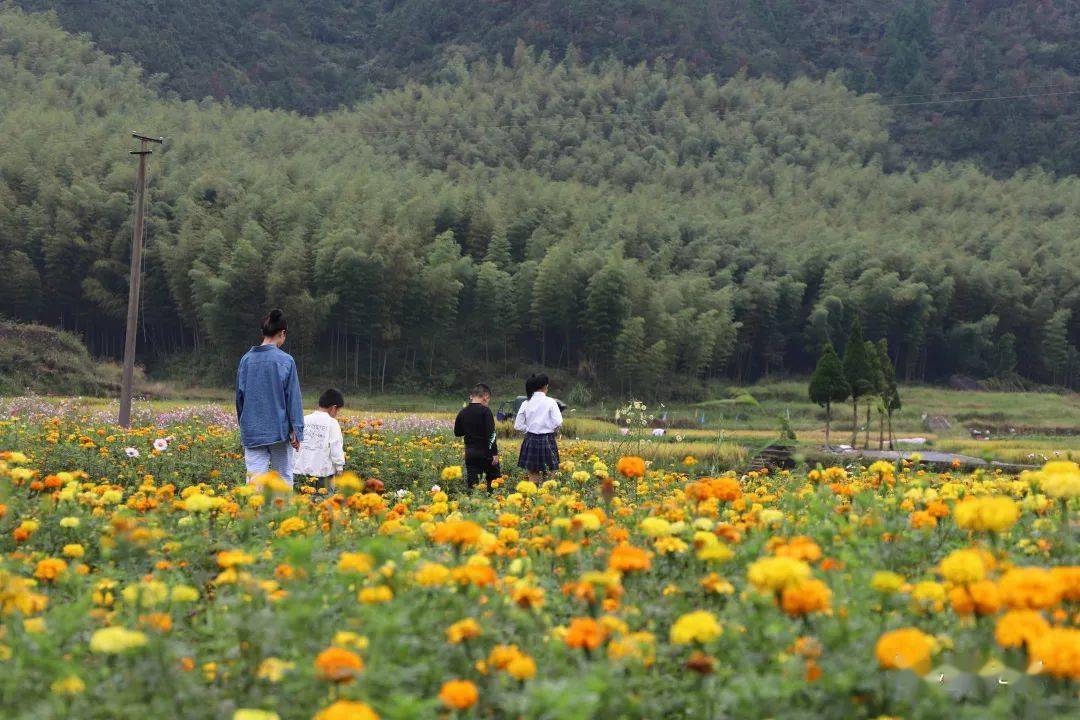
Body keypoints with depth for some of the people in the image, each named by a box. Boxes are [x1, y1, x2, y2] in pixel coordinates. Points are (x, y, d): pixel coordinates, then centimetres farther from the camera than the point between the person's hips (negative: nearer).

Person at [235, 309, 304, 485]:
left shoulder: (246, 360, 4)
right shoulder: (286, 361, -7)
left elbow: (239, 395, 11)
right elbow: (293, 398, -7)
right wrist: (296, 431, -3)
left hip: (252, 432, 3)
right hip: (279, 430, -3)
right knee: (284, 478, 10)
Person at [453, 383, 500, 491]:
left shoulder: (463, 412, 4)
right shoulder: (485, 411, -12)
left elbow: (457, 433, 14)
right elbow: (491, 434, -16)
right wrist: (495, 453, -14)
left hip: (470, 453, 4)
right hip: (486, 452, -4)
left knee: (472, 484, 4)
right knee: (494, 482, 9)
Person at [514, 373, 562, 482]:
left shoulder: (526, 404, 1)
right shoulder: (550, 402, -8)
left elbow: (518, 425, 0)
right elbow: (558, 423, -13)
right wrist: (550, 429, 6)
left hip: (531, 440, 3)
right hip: (547, 440, -3)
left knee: (533, 477, 8)